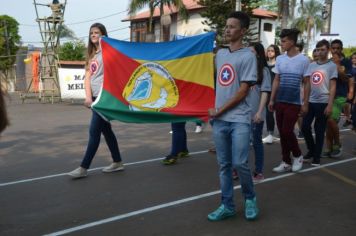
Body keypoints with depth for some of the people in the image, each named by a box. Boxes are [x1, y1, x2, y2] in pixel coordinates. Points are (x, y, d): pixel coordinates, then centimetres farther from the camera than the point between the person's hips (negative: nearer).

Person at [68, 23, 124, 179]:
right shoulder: (91, 55, 19)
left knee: (94, 131, -8)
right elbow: (87, 77, 8)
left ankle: (84, 168, -4)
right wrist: (88, 97, -3)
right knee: (106, 130, 12)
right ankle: (117, 162, 22)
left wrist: (102, 45, -17)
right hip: (95, 96, 8)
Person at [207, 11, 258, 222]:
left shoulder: (248, 56, -6)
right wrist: (214, 111, 10)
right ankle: (227, 205, 19)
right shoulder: (220, 54, 13)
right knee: (224, 164, 8)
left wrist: (219, 110, -8)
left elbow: (243, 91, -11)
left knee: (240, 163, -8)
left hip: (240, 119, -5)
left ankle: (250, 198, 18)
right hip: (219, 119, 6)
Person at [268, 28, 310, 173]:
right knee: (282, 133, 6)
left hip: (294, 103, -4)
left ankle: (297, 156, 19)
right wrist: (272, 100, 7)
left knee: (287, 131, -7)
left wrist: (305, 103, -4)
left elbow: (306, 83, -1)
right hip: (279, 101, 5)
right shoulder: (279, 59, 7)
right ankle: (286, 162, 18)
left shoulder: (303, 60, -5)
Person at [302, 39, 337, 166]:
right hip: (310, 101, 4)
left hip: (323, 103, -4)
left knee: (319, 131, 3)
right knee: (305, 127, 2)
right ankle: (311, 150, 24)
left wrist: (330, 105, -13)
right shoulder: (311, 65, 10)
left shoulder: (332, 66, -2)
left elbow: (333, 87, -6)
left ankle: (316, 157, 14)